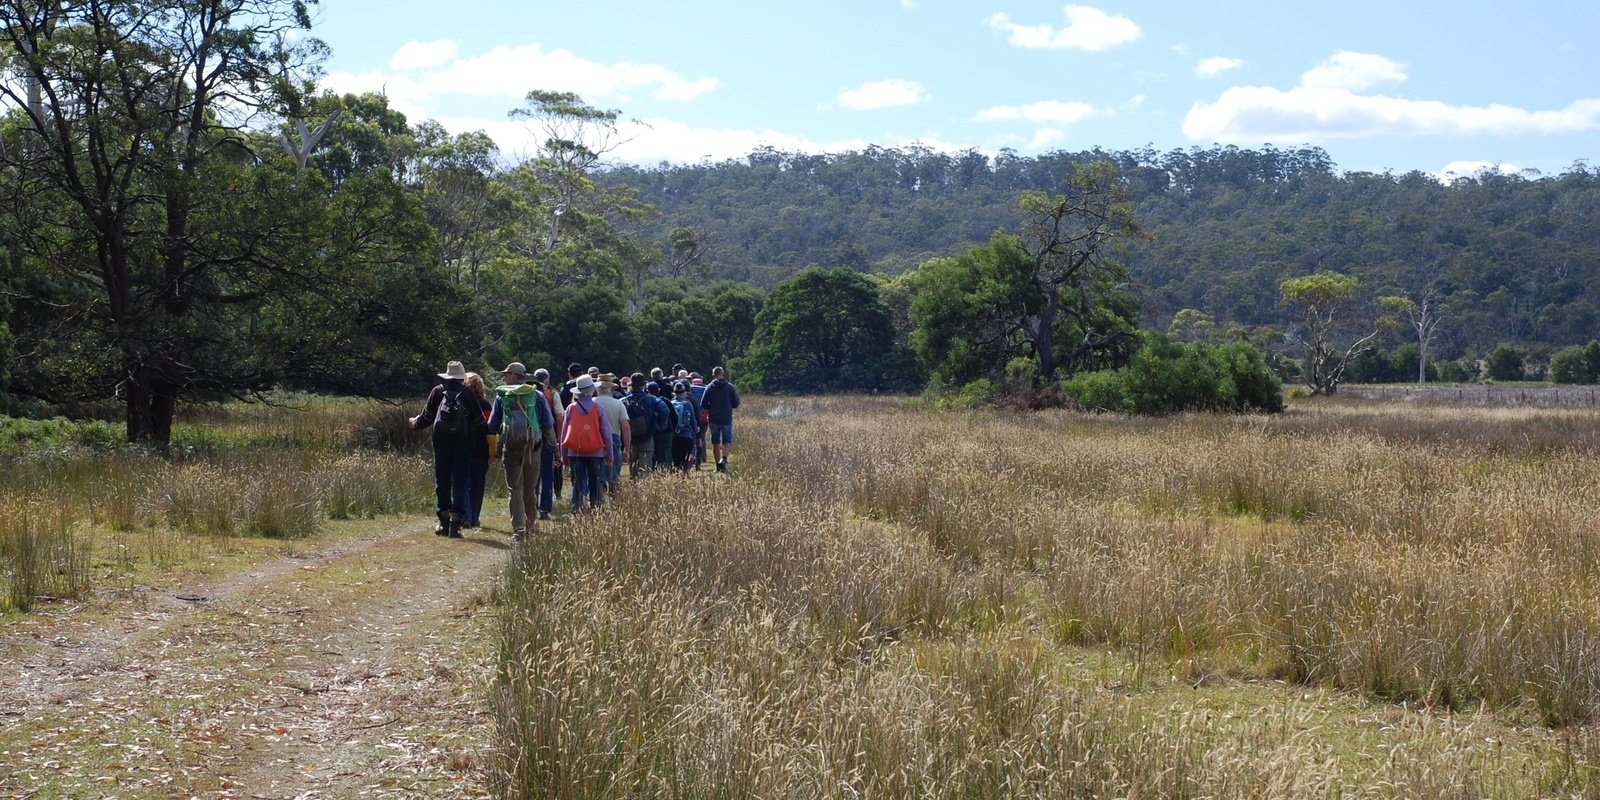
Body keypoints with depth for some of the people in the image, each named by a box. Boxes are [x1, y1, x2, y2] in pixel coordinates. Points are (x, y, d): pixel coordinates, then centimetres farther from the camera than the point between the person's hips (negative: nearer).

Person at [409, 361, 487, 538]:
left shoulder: (437, 391, 4)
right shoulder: (468, 394, 1)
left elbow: (426, 417, 8)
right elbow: (479, 422, 4)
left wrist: (415, 423, 29)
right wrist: (487, 432, 25)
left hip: (441, 443, 2)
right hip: (462, 445, -1)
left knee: (442, 483, 11)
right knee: (460, 483, -1)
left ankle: (444, 522, 11)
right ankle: (455, 520, -12)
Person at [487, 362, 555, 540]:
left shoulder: (502, 396, 4)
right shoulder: (537, 395, 4)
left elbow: (492, 425, 8)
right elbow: (549, 423, 4)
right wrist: (552, 445, 13)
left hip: (510, 448, -1)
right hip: (532, 447, 1)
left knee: (515, 489, 0)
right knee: (530, 489, 14)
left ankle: (518, 529, -11)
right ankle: (529, 525, 24)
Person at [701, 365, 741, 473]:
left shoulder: (709, 388, -3)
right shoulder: (730, 387, -4)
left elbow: (703, 405, -2)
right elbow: (736, 404, 1)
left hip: (713, 420, 1)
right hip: (726, 420, -1)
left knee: (715, 444, 11)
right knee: (727, 442, 2)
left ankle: (718, 466, 12)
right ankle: (724, 458, -24)